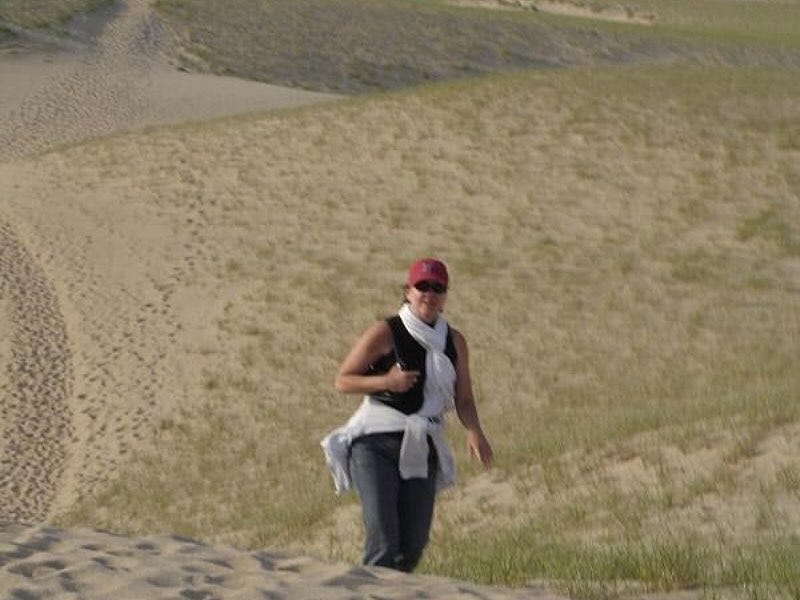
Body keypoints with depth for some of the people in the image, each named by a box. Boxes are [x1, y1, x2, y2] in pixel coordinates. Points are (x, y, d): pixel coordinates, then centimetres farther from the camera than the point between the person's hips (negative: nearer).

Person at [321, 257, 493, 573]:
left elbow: (463, 400, 12)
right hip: (376, 443, -5)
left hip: (421, 450, 5)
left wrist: (474, 432, -8)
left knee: (413, 546, 2)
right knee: (383, 541, -17)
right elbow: (342, 380, -1)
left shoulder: (454, 342, 10)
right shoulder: (385, 333, -4)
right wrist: (386, 382, -17)